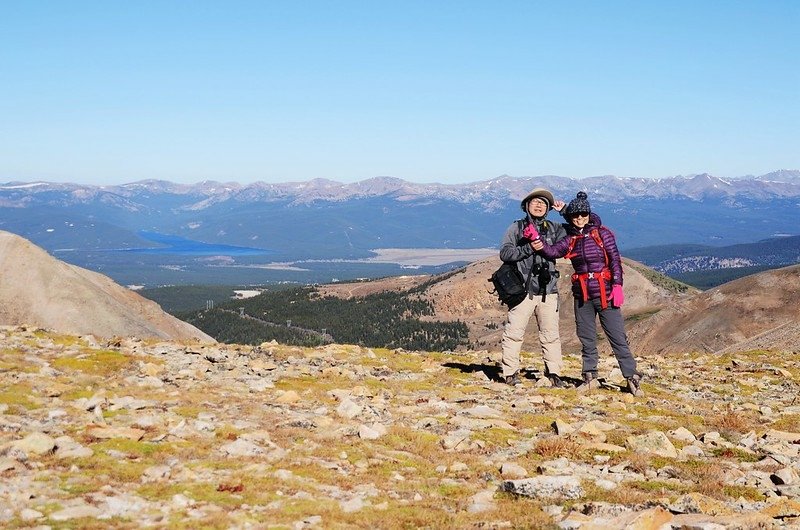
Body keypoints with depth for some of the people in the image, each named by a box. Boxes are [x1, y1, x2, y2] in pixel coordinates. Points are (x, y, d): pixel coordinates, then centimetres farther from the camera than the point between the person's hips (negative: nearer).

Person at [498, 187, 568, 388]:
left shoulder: (554, 229, 15)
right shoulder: (517, 228, 6)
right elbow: (505, 253, -4)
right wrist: (529, 248, -13)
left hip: (548, 291, 3)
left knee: (551, 334, 3)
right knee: (514, 333, -5)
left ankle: (554, 373, 11)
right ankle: (510, 373, 3)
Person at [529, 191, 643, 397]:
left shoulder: (602, 233, -1)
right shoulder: (570, 239, 9)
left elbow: (615, 260, -5)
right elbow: (552, 251, -5)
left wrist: (617, 286, -13)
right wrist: (538, 241, -21)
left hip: (604, 293, -4)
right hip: (582, 295, 4)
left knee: (617, 337, -5)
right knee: (587, 339, 10)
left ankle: (632, 377, -1)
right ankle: (590, 377, 19)